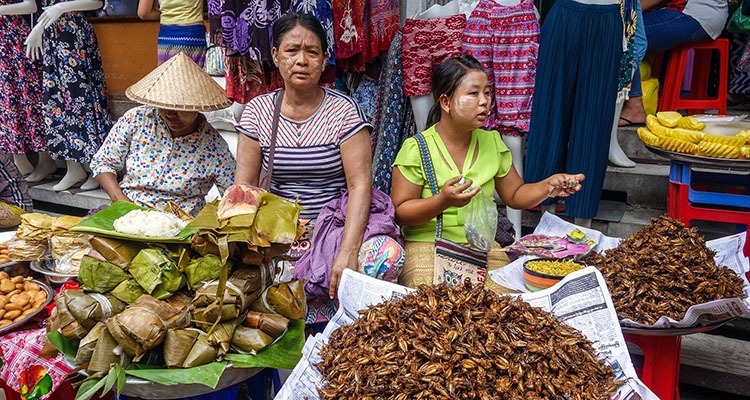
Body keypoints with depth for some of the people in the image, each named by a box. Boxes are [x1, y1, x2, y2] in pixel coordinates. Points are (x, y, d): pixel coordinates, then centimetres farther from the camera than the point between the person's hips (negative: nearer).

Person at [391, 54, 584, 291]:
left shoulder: (492, 142, 9)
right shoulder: (416, 148, -8)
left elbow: (514, 195, 17)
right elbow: (400, 213, -9)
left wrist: (548, 187, -2)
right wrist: (443, 201, -25)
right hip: (427, 245, -4)